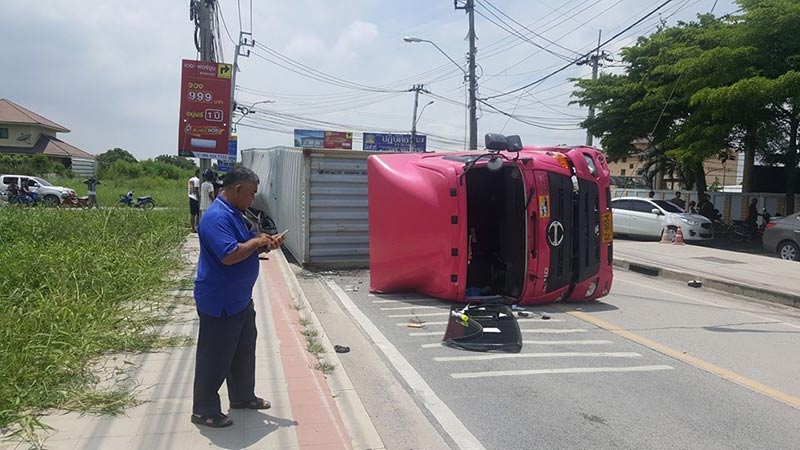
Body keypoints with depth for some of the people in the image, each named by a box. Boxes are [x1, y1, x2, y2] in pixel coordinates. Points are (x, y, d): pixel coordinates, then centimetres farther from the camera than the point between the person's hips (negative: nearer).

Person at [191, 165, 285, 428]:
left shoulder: (235, 213, 10)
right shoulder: (217, 216, -23)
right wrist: (256, 242, -18)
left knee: (244, 350, 21)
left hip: (239, 299, 11)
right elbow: (229, 255, -32)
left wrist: (265, 244, 2)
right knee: (214, 357, 2)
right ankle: (204, 411, 16)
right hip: (219, 304, -10)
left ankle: (242, 396, 37)